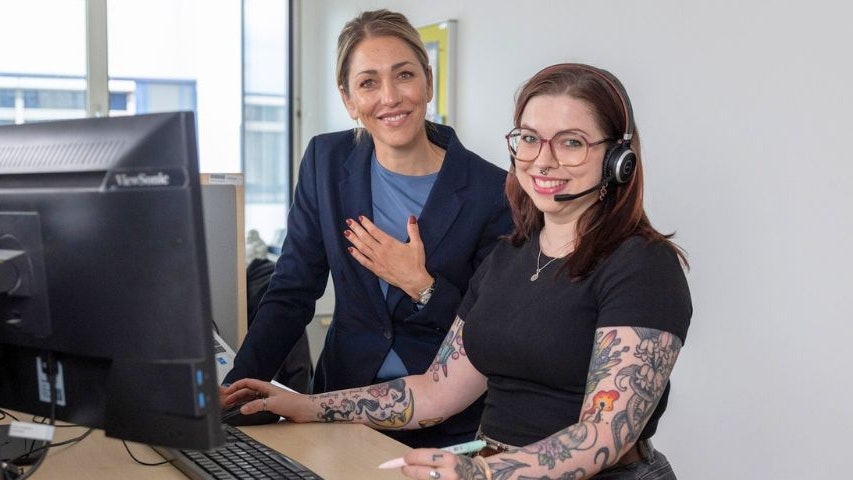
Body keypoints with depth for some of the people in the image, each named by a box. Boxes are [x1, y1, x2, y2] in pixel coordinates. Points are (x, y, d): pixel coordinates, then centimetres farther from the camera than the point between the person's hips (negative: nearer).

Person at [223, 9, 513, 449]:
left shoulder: (491, 190, -11)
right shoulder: (326, 161, -1)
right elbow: (289, 294, 0)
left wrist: (421, 286, -18)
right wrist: (234, 388, -12)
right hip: (345, 400, 3)